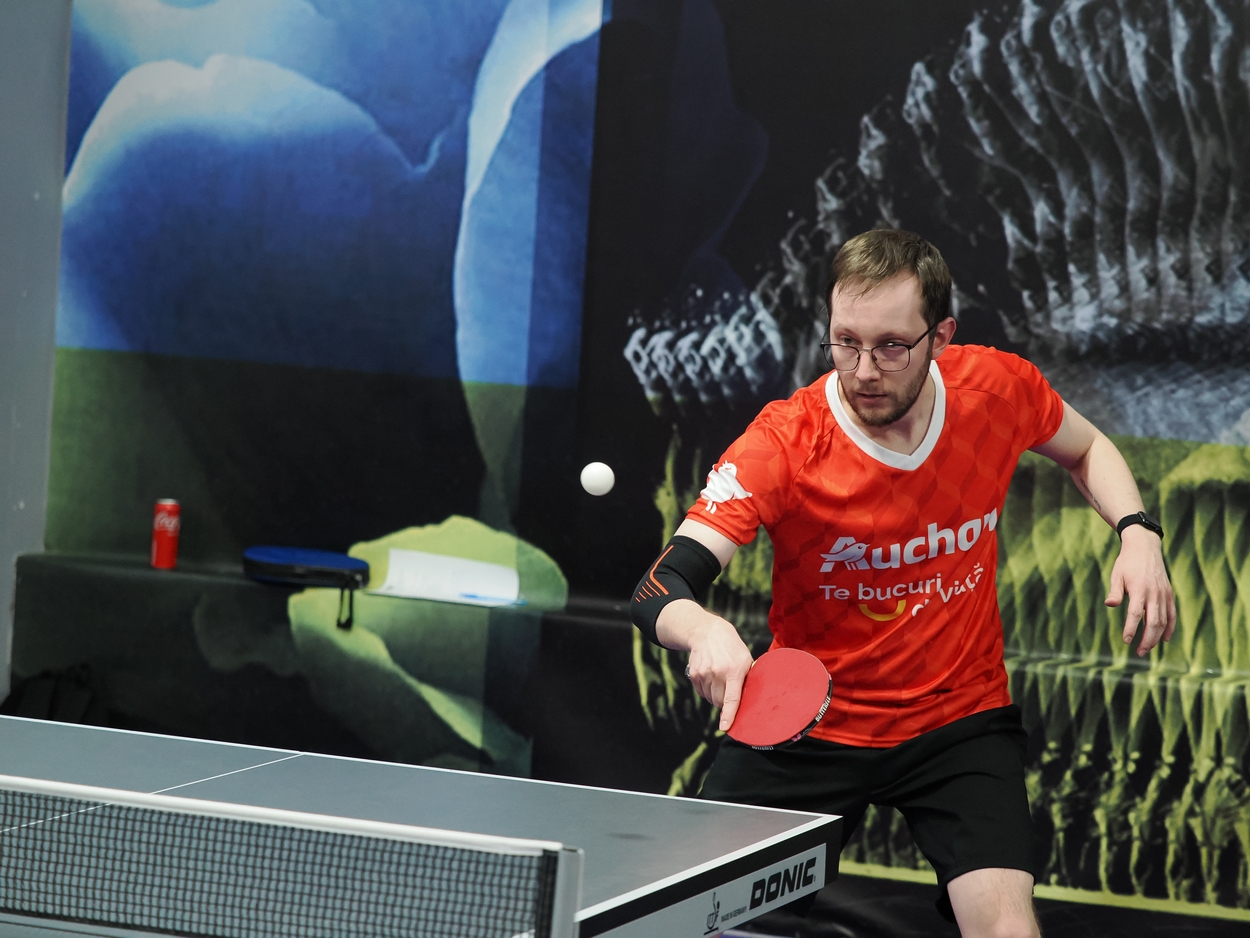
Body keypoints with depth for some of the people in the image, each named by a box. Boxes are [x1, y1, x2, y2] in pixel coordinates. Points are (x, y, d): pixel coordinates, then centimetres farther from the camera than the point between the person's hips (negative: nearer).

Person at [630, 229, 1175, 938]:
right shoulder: (785, 441, -22)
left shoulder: (999, 388, -13)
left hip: (960, 718, 1)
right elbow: (660, 590, -30)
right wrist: (705, 632, -53)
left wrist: (1138, 532, -7)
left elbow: (1085, 448, 12)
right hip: (806, 726, -1)